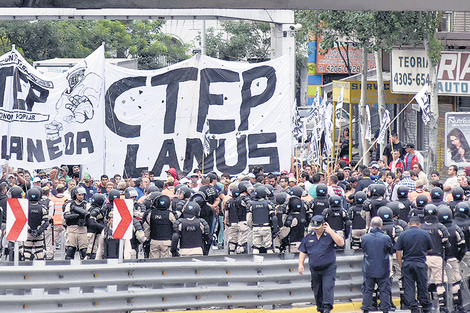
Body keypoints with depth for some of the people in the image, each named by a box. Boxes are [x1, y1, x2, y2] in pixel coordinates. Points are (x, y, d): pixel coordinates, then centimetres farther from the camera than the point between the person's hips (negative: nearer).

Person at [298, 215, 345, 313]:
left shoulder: (330, 235, -4)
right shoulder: (309, 236, 8)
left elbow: (341, 243, -19)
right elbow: (303, 252, 13)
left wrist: (330, 231, -22)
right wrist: (300, 264, 3)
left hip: (328, 269, -4)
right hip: (314, 269, 4)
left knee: (327, 288, -16)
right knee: (317, 290, 9)